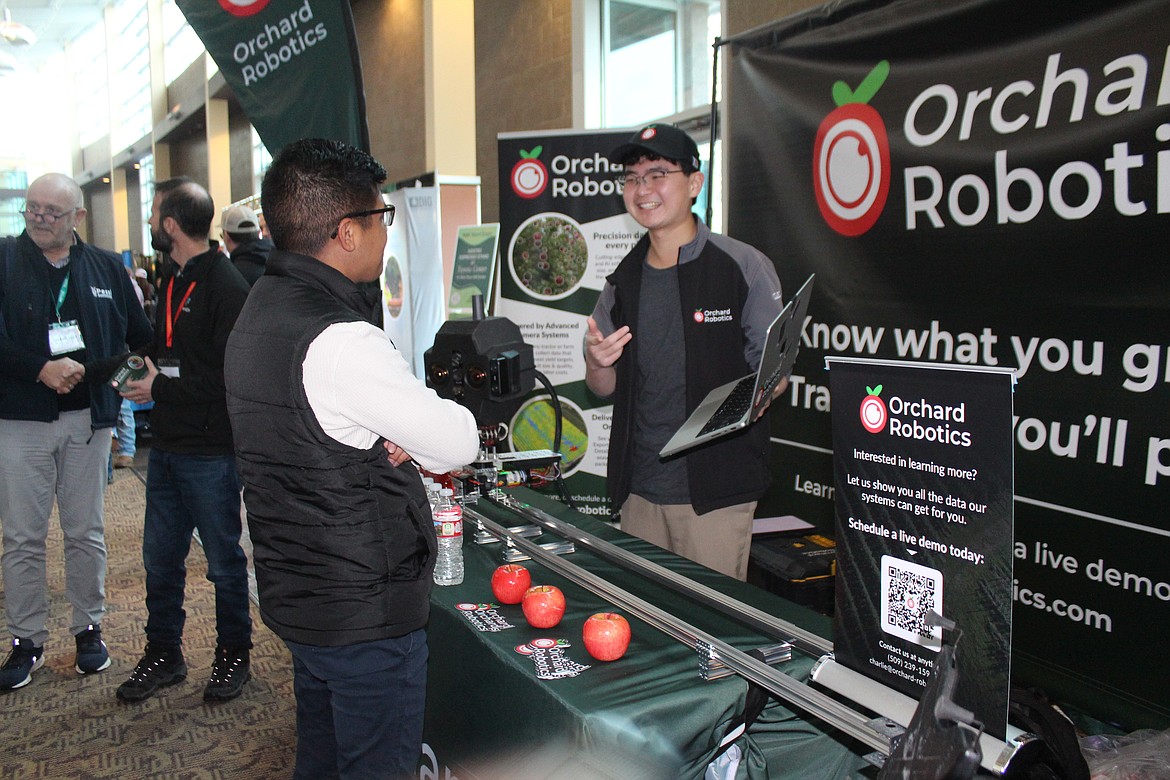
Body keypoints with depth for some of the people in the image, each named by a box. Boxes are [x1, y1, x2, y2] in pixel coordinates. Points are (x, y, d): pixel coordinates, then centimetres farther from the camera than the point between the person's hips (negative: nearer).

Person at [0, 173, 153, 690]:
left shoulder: (106, 269, 7)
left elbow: (140, 339, 7)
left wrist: (88, 369, -5)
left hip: (88, 419, 1)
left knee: (87, 533, 10)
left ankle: (89, 628, 24)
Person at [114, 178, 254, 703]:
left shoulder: (226, 286, -16)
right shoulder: (172, 280, 13)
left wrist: (163, 388, -18)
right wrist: (145, 367, 2)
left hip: (210, 452, -8)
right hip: (167, 445, 8)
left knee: (224, 561, 7)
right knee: (160, 557, 16)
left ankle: (234, 655, 25)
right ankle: (163, 654, 32)